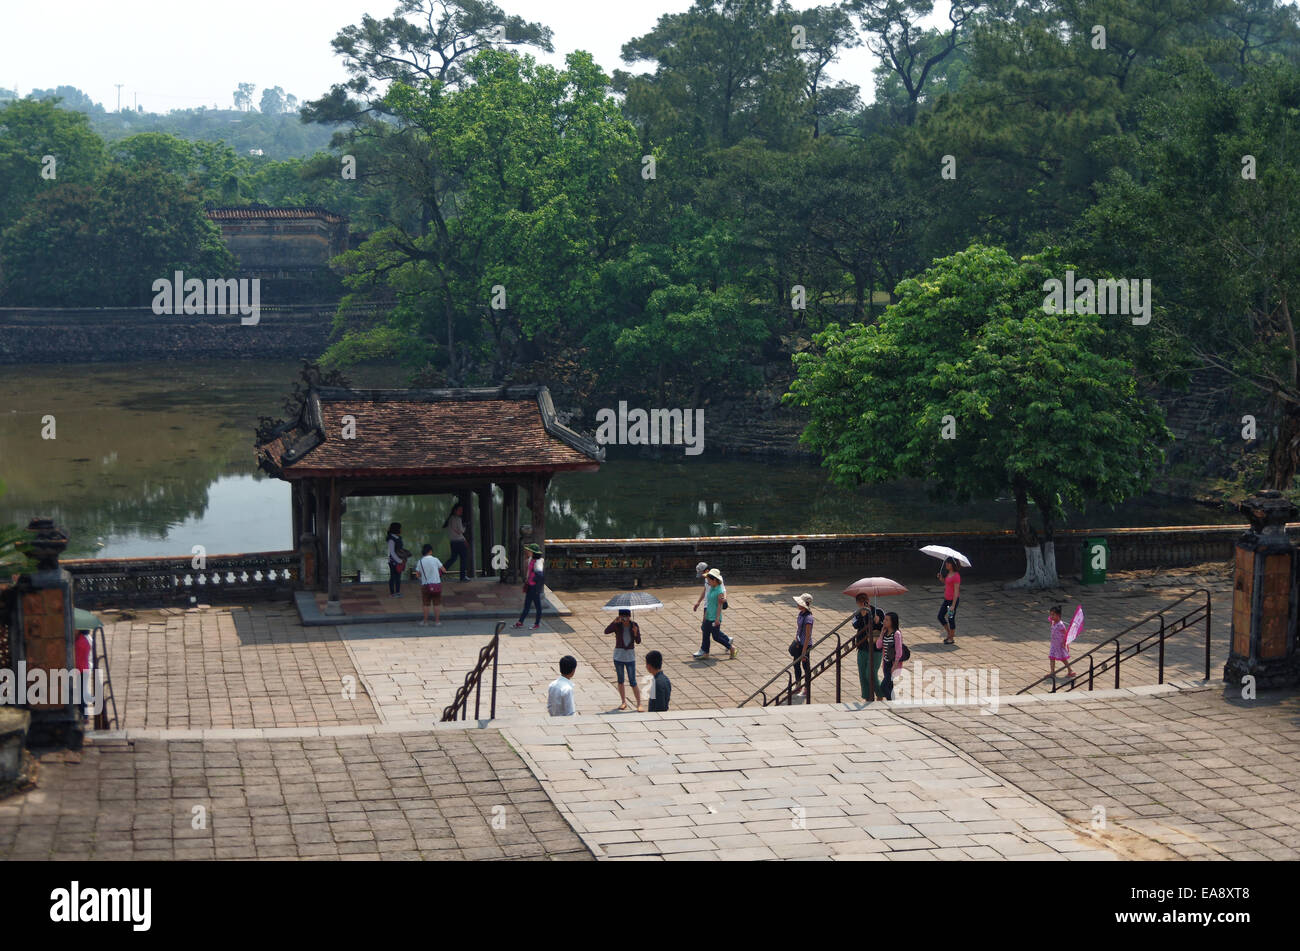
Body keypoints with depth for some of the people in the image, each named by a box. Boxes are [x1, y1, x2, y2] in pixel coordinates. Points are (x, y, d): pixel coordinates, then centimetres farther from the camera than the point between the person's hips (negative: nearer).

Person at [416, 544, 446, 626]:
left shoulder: (421, 561, -2)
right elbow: (443, 570, 0)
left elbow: (418, 573, 2)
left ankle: (425, 621, 15)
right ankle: (437, 621, 9)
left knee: (426, 604, 11)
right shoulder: (435, 559, -6)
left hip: (425, 585, 1)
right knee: (437, 604, 7)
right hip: (436, 584, -1)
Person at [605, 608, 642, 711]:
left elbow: (638, 641, -6)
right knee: (620, 680, 10)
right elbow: (606, 631, -28)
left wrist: (636, 632, -24)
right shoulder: (617, 625, -9)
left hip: (630, 657, 0)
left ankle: (639, 704, 5)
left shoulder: (634, 625, -3)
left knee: (633, 682, -3)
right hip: (618, 655, 0)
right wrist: (614, 621, -39)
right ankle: (623, 702, 24)